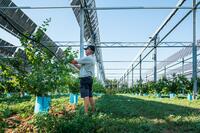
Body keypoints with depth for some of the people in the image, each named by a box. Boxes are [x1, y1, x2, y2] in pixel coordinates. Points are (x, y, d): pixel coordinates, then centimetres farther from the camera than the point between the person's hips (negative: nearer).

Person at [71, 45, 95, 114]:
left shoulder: (87, 58, -12)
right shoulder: (92, 59, 20)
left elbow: (75, 61, -9)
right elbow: (81, 67, 23)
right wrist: (74, 64, 18)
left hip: (85, 78, -10)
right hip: (89, 78, 10)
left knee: (86, 96, -13)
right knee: (90, 96, 14)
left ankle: (86, 113, -15)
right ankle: (93, 111, 21)